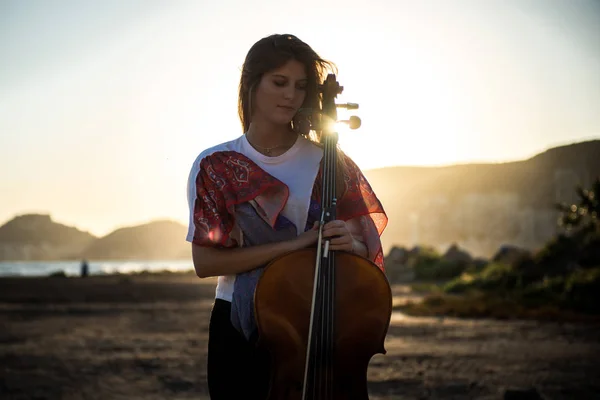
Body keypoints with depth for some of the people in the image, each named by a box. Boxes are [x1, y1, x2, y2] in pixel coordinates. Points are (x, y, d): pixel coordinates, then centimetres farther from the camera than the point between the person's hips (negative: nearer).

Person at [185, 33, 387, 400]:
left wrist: (352, 245, -19)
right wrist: (293, 244, -18)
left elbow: (369, 248, 5)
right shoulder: (215, 166, -2)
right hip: (241, 328, 0)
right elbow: (205, 262, -10)